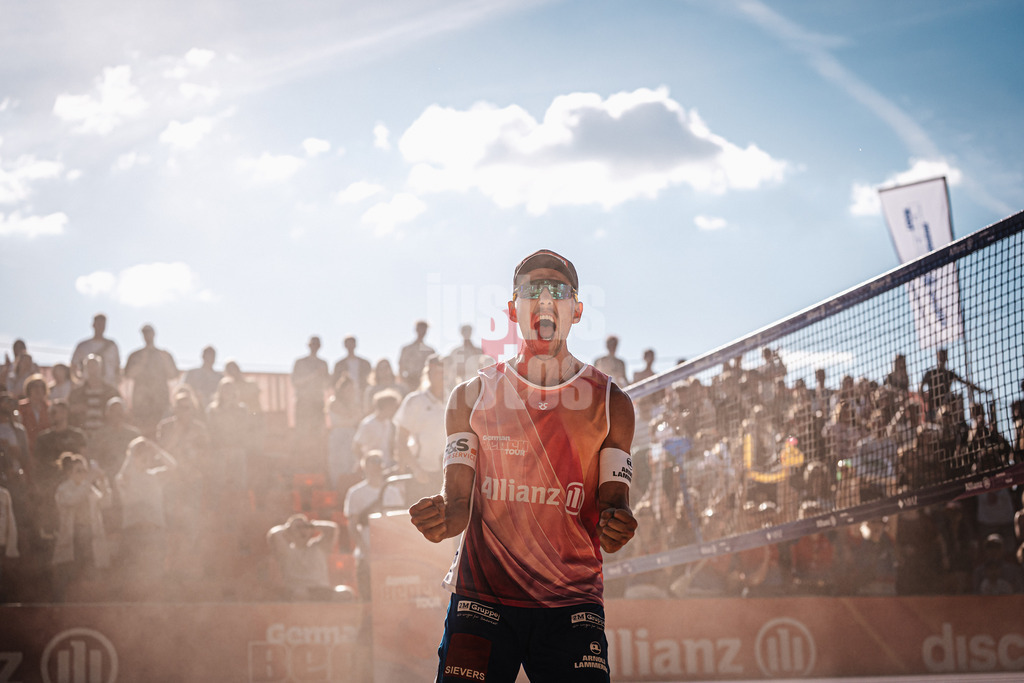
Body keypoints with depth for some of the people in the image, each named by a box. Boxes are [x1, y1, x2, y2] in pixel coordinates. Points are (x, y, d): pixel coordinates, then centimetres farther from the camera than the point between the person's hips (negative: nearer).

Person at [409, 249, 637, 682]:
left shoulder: (610, 403, 9)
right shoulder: (471, 398, 9)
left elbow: (612, 505, 3)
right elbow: (459, 504, 3)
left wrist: (615, 524, -21)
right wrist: (442, 517, -20)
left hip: (572, 603, 0)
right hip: (482, 594, 0)